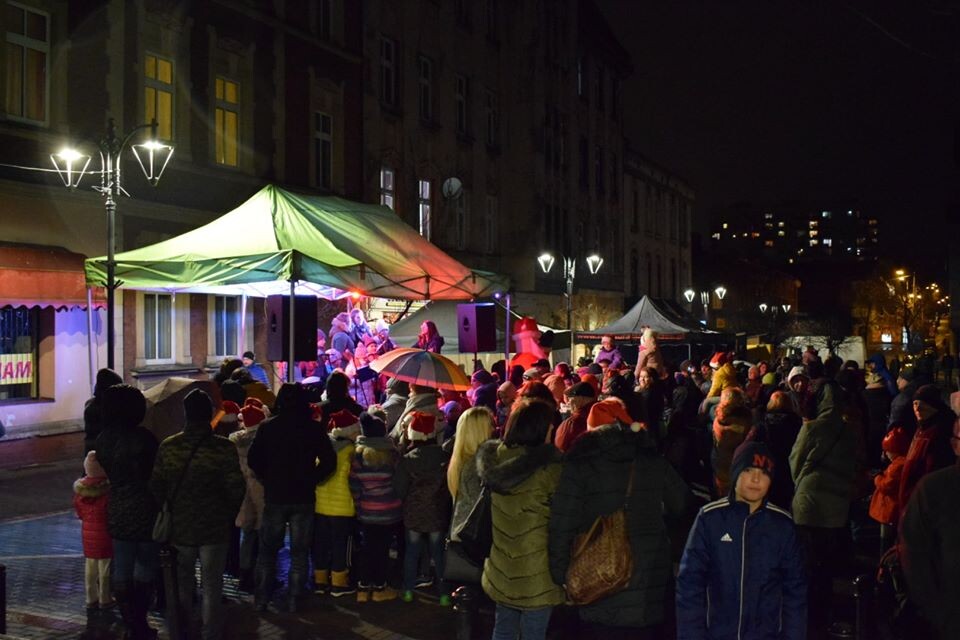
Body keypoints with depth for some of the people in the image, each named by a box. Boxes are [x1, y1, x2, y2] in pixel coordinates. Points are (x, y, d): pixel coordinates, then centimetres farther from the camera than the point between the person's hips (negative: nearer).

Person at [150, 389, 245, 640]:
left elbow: (156, 488, -1)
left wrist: (169, 512, 14)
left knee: (182, 585, 18)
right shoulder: (224, 448, -14)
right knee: (212, 587, 6)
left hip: (179, 527, 3)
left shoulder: (167, 447, -6)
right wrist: (227, 516, 5)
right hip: (214, 528, -3)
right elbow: (237, 490, -12)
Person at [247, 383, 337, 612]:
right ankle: (294, 600, 12)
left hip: (275, 496, 0)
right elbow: (329, 461, -8)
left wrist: (268, 479, 8)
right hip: (303, 498, 0)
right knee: (299, 551, 11)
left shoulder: (268, 427, -5)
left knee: (268, 549, 13)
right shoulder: (314, 428, -5)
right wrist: (311, 480, 3)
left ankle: (261, 598, 14)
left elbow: (253, 459, -5)